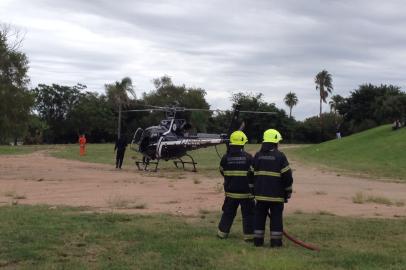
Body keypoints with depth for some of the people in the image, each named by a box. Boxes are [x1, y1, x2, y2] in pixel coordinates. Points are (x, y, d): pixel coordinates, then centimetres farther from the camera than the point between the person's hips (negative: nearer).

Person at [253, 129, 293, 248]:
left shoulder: (257, 156, 6)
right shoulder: (280, 156, -8)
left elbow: (252, 174, 13)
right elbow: (287, 175, -8)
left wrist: (254, 189, 23)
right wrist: (288, 191, 3)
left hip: (260, 193, 4)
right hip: (276, 194, -4)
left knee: (260, 216, 10)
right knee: (276, 217, 3)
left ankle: (258, 240, 13)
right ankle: (276, 241, 5)